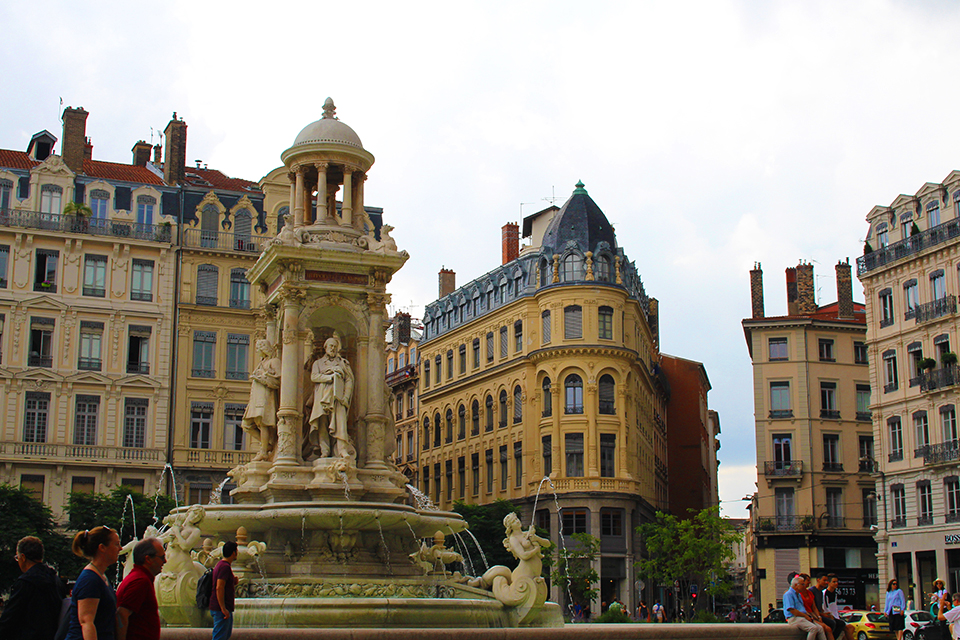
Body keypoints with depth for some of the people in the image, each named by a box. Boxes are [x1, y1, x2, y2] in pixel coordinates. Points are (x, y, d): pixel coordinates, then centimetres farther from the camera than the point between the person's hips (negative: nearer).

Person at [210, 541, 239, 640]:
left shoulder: (220, 564, 16)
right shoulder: (225, 567, -16)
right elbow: (219, 588, -24)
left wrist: (234, 583, 7)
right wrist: (223, 608, -25)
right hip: (221, 609, -10)